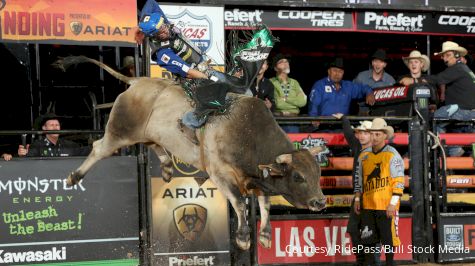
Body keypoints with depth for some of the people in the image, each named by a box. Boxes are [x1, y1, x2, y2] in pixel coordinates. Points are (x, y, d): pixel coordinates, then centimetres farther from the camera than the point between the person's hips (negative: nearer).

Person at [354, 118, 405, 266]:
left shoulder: (392, 155, -7)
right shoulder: (364, 155, 10)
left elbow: (399, 181, -10)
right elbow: (359, 179, 19)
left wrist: (393, 203, -15)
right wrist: (357, 199, 14)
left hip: (386, 206, -5)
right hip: (368, 205, 5)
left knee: (388, 237, 1)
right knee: (367, 238, 9)